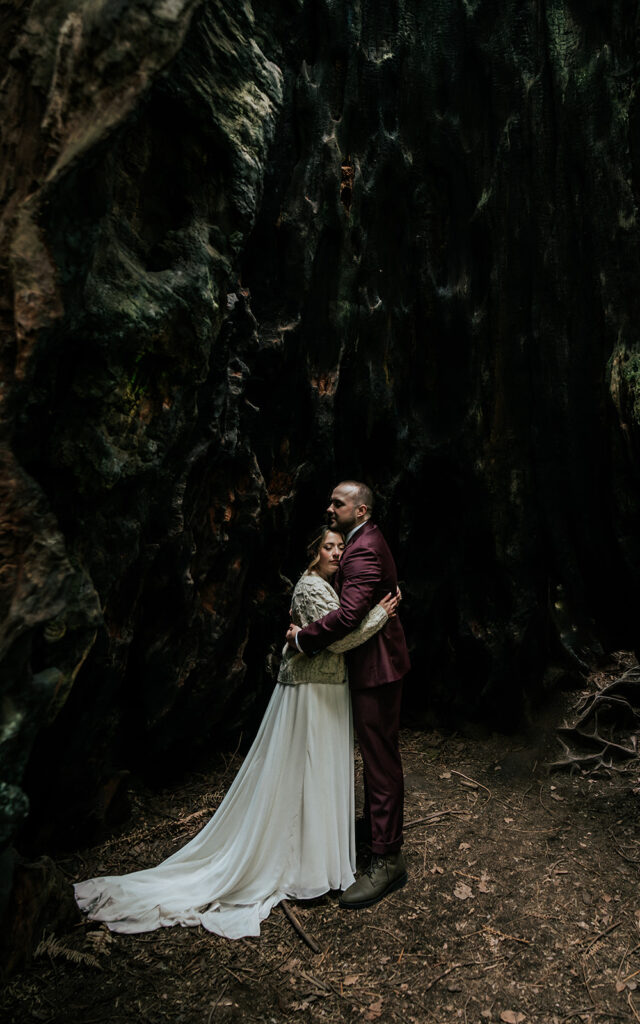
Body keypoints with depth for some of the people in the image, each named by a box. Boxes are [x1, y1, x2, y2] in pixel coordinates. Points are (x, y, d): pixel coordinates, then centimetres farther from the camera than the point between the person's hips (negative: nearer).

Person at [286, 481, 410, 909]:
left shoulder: (363, 550, -22)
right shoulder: (368, 541, 12)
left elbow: (350, 613, -33)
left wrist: (304, 637, -21)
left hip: (376, 665, -11)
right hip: (375, 663, 11)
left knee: (381, 759, -3)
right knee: (377, 756, 23)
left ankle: (387, 861, 8)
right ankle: (377, 827, 41)